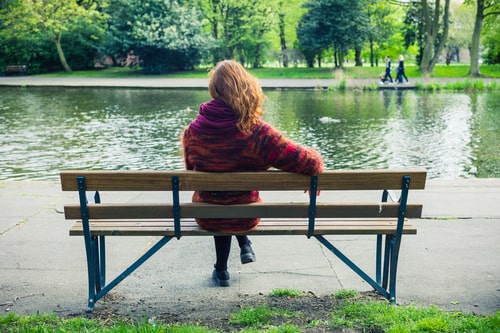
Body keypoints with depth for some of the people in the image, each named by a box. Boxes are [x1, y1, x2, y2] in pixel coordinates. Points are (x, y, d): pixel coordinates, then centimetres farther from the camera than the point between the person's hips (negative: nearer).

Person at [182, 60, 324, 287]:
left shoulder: (192, 131, -14)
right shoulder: (257, 132, -25)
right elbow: (309, 162, -24)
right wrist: (316, 163, 0)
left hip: (206, 218, 2)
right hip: (244, 218, -1)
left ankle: (221, 270, 45)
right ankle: (244, 245, 41)